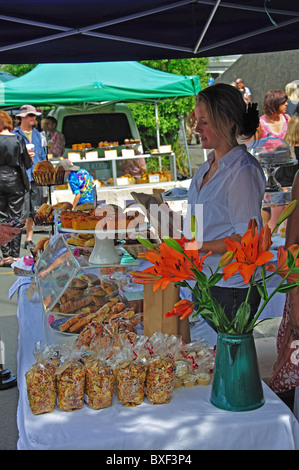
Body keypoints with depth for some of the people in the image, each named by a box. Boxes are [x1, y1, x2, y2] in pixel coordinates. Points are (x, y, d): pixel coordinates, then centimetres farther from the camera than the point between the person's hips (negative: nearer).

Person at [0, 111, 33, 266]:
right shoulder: (18, 140, -5)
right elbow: (27, 164, -1)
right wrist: (30, 157, 20)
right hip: (15, 180, 0)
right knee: (15, 217, 6)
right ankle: (15, 255, 7)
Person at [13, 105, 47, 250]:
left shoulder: (36, 134, 17)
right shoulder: (15, 134, -2)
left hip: (36, 176, 6)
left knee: (34, 210, 8)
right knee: (22, 211, -9)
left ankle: (29, 239, 16)